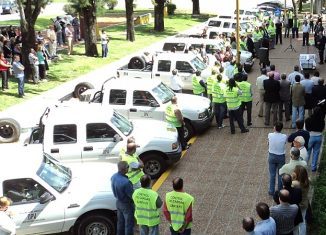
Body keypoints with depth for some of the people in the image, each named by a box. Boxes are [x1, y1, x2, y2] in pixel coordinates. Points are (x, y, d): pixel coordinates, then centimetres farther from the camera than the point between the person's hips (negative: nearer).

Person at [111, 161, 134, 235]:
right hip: (127, 205, -8)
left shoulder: (113, 177, -12)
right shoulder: (125, 182, -37)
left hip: (118, 202, 8)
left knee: (120, 222, 25)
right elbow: (132, 195, -25)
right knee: (129, 224, 12)